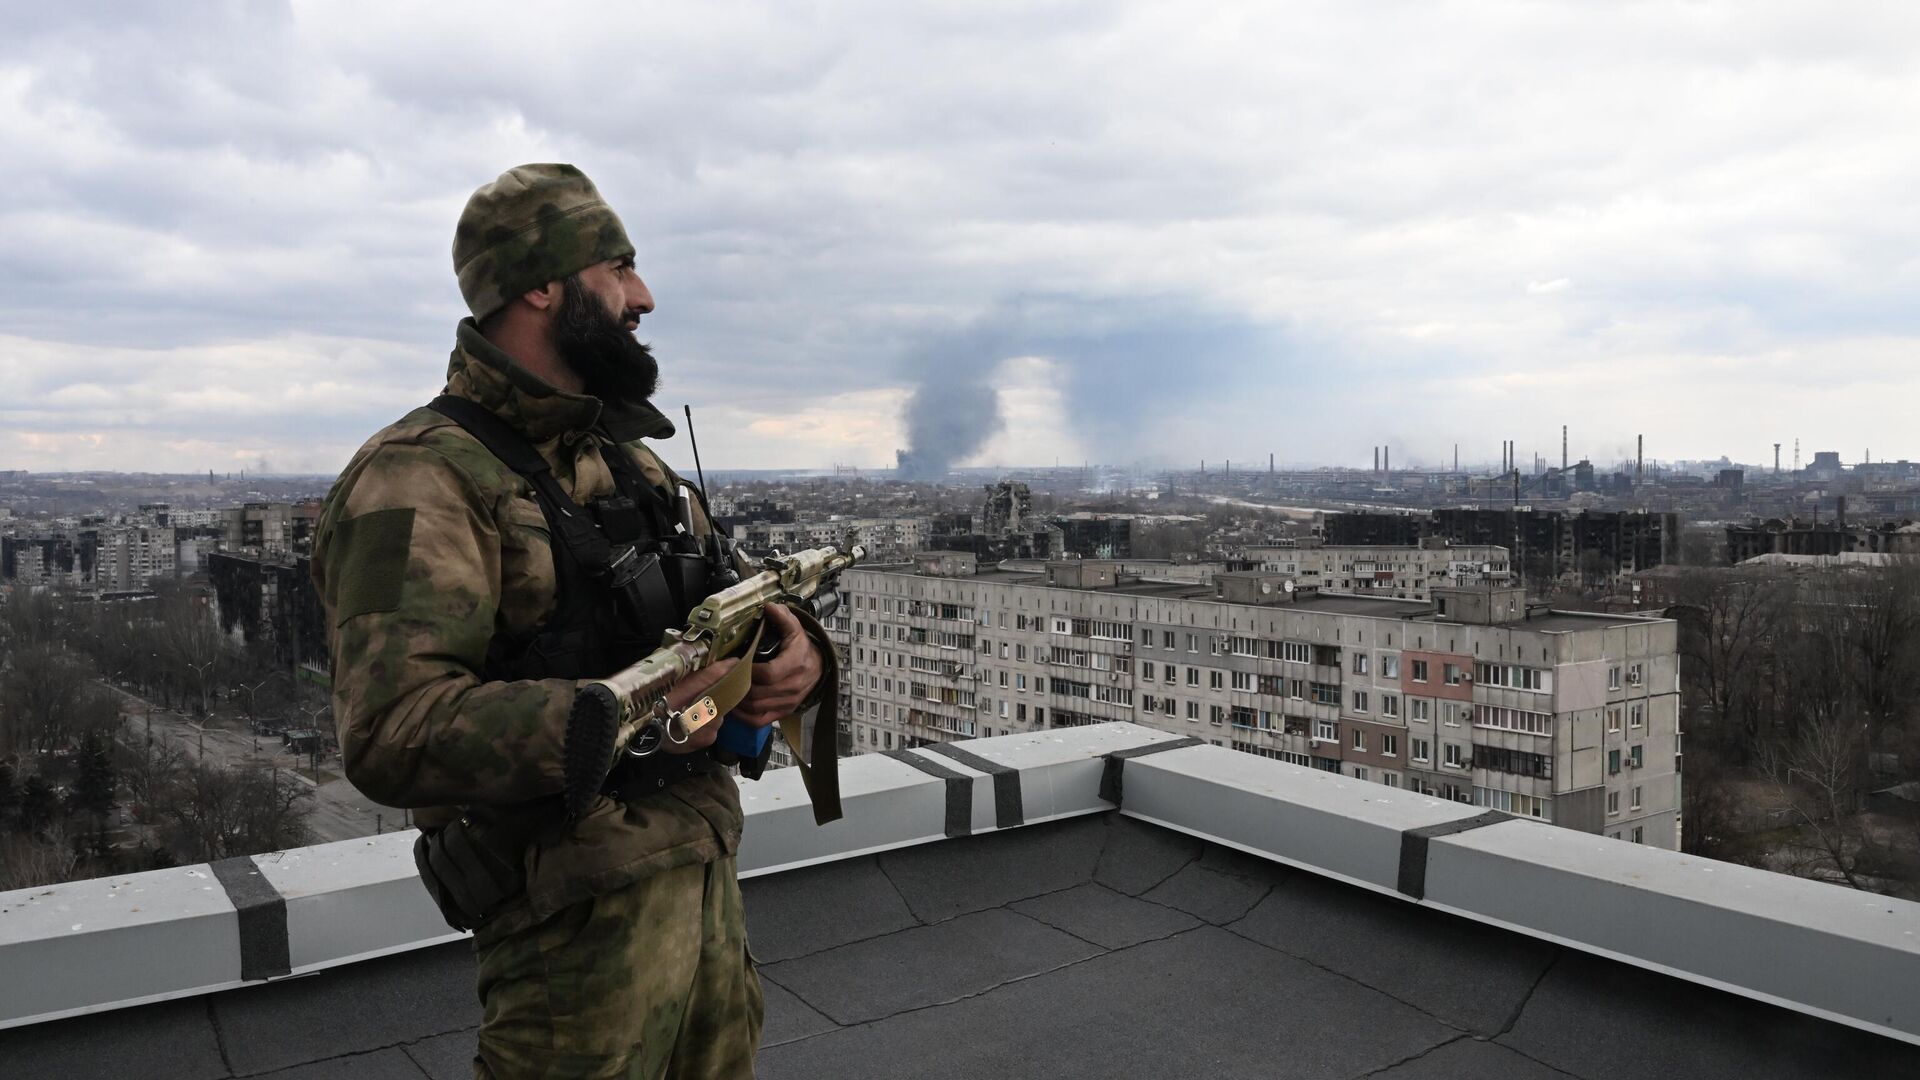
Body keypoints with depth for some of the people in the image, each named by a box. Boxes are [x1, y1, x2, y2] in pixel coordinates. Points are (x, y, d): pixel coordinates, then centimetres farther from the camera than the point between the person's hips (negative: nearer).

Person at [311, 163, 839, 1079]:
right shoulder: (423, 477, -14)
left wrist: (794, 656, -7)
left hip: (708, 883, 8)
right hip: (581, 924, -8)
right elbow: (393, 733, -24)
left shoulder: (634, 461, 13)